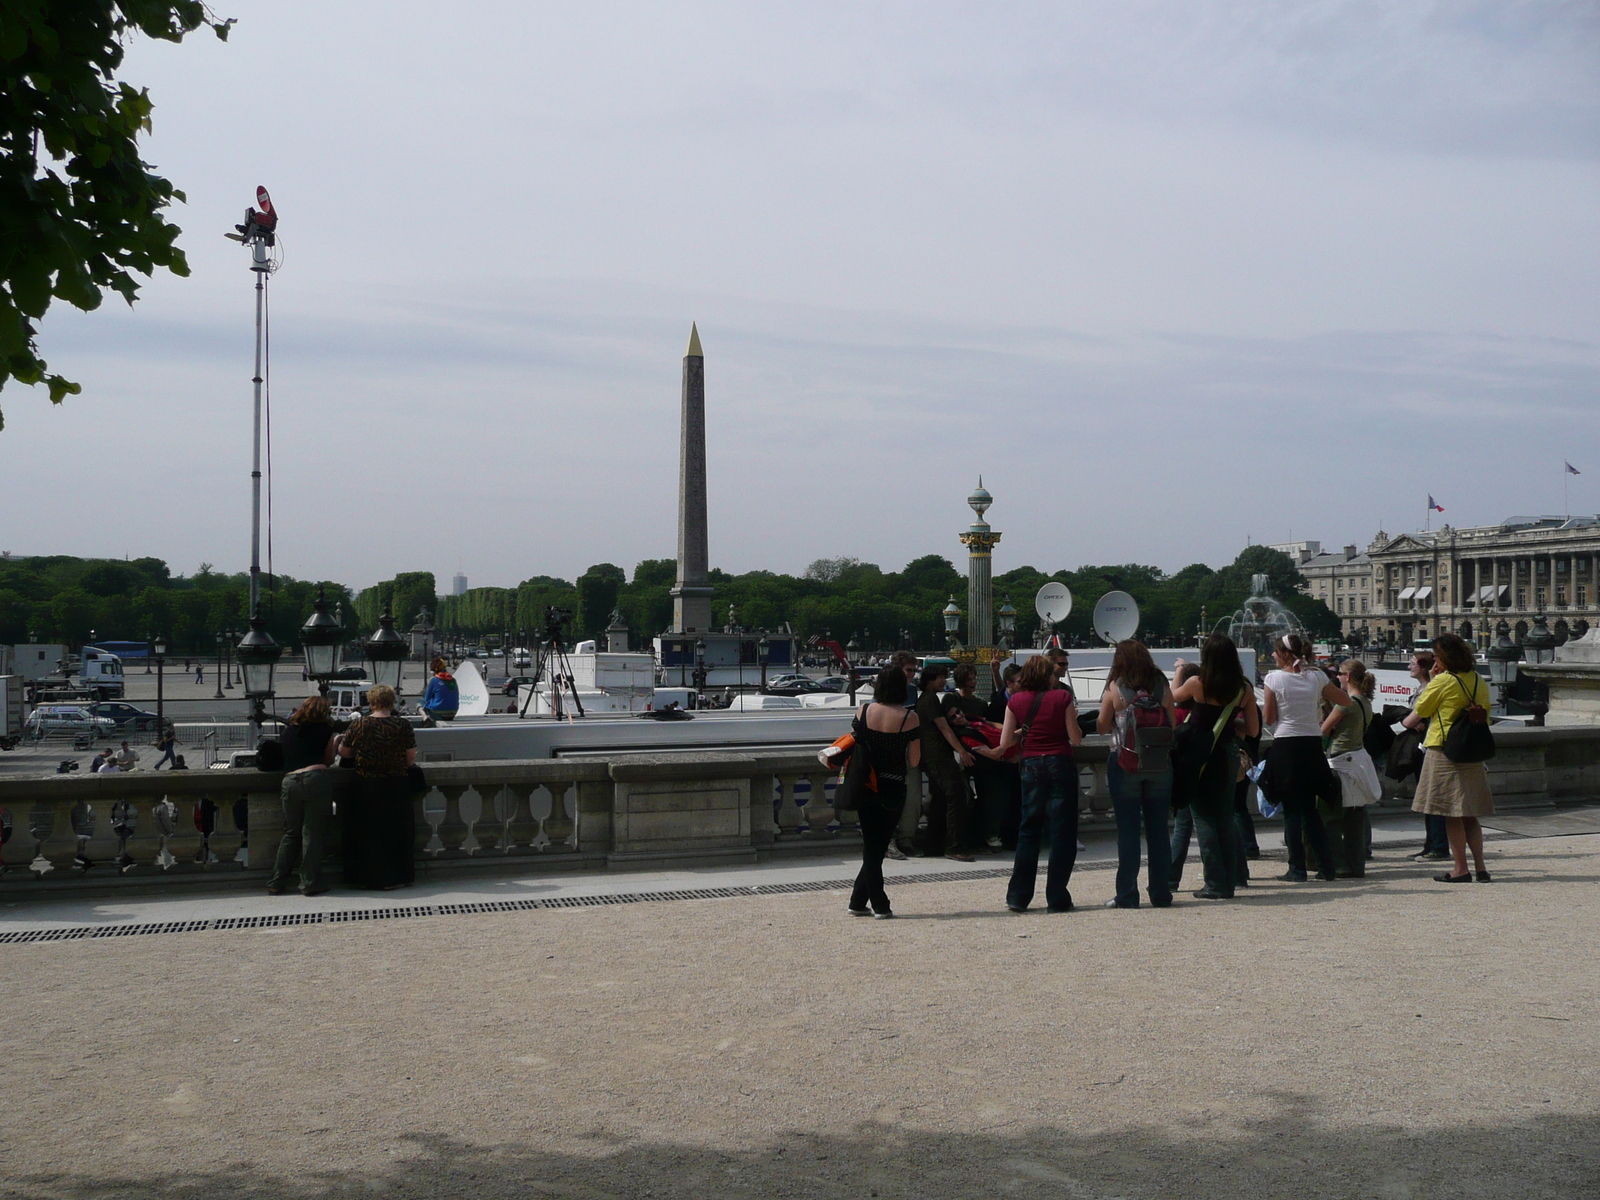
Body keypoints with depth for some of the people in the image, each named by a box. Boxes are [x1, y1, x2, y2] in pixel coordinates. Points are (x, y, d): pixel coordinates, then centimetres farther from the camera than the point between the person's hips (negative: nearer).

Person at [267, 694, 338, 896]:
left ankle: (276, 883, 14)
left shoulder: (289, 731, 19)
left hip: (289, 782, 4)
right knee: (313, 833, 1)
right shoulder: (324, 730, 8)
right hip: (316, 779, -4)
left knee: (291, 833, 14)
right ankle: (310, 883, 3)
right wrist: (334, 743, 30)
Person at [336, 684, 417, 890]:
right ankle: (393, 878, 12)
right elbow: (410, 758, -5)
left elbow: (343, 752, 3)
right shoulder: (403, 726, -9)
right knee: (394, 832, 9)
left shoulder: (359, 726, -6)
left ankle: (363, 877, 17)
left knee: (364, 832, 12)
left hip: (365, 786, 1)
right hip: (395, 787, -1)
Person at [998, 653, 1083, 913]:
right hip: (1060, 764, -3)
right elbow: (1076, 738, -5)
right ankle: (1057, 899, 4)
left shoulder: (1016, 701, 2)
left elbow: (1005, 742, 2)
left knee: (1028, 832, 13)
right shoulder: (1063, 697, -5)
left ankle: (1018, 897, 11)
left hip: (1031, 767, 3)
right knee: (1062, 833, 3)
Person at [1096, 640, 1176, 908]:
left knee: (1127, 830, 1)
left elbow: (1102, 727, 1)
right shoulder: (1162, 686, 2)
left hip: (1125, 764, -3)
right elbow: (1173, 726, 7)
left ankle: (1127, 895, 1)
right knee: (1158, 829, 9)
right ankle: (1160, 893, 13)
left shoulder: (1115, 688, -4)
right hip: (1160, 765, 3)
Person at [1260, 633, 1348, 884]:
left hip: (1285, 747, -4)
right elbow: (1346, 701, 10)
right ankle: (1326, 866, 13)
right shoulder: (1317, 677, 2)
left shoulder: (1273, 679, -7)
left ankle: (1297, 869, 2)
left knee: (1291, 811, 3)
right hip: (1312, 745, 4)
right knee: (1310, 810, 14)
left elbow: (1270, 719, -4)